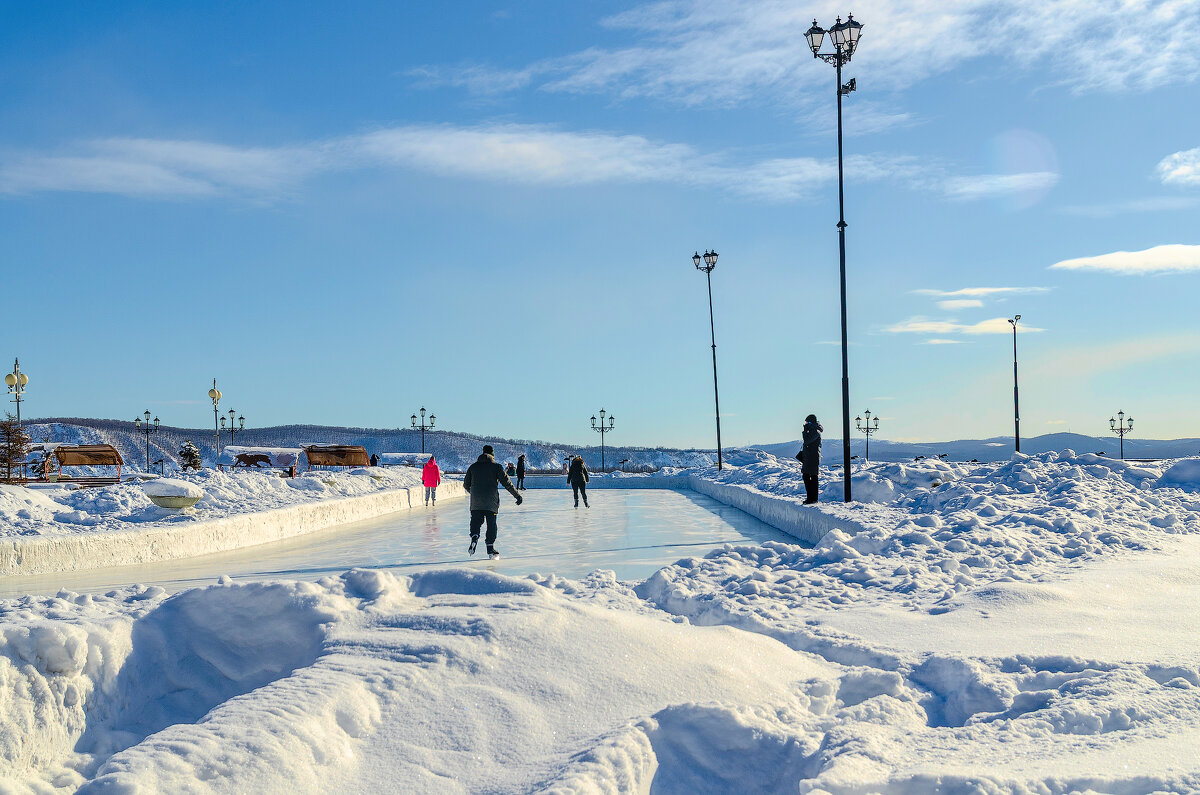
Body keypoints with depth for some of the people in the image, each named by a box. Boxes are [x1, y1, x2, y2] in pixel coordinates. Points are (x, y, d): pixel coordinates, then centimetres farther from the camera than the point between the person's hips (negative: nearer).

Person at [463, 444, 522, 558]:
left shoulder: (473, 466, 9)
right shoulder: (496, 467, -1)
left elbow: (466, 484, 17)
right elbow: (506, 483, -6)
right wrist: (517, 495, 0)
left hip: (476, 502, 2)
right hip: (491, 502, -2)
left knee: (475, 522, 13)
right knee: (491, 525, 6)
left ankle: (474, 537, -16)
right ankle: (491, 549, 4)